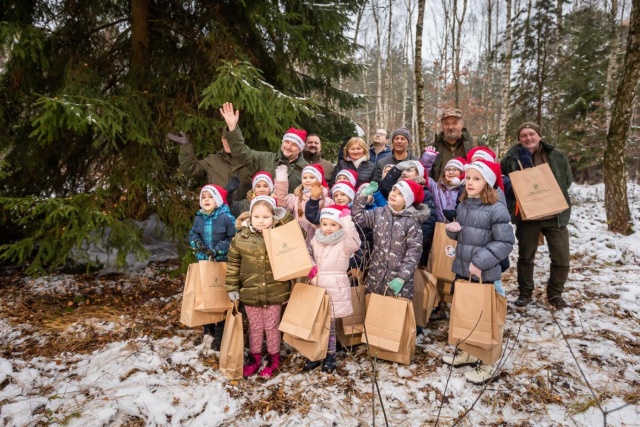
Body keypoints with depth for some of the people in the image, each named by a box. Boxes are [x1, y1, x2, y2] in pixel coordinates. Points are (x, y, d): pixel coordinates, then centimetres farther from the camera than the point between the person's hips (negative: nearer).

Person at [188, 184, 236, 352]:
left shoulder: (227, 217, -13)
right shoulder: (199, 218, 3)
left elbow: (234, 239, -14)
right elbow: (192, 235, 12)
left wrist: (217, 250, -20)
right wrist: (198, 243, -10)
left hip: (223, 263, -5)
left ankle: (219, 337, 15)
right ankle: (208, 333, 28)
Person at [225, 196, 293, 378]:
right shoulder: (240, 237, -6)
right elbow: (233, 264, 2)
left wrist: (284, 216, -18)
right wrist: (232, 287, 1)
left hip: (275, 292, -1)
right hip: (250, 293, 1)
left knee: (272, 327, 14)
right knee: (255, 327, 18)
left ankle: (274, 359, 34)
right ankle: (254, 358, 38)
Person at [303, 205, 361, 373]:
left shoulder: (344, 243, -9)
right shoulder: (315, 240, 6)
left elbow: (355, 242, -32)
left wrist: (346, 219, -35)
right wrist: (310, 269, -3)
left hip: (335, 290, -4)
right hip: (317, 289, 5)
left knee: (329, 325, 7)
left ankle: (330, 357, 25)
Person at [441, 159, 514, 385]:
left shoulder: (496, 209, -15)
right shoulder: (463, 205, 7)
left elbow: (506, 242, -16)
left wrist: (481, 261, -21)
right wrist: (453, 229, -4)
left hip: (485, 275, -7)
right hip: (462, 271, 7)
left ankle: (489, 364, 22)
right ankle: (467, 352, 38)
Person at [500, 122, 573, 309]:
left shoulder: (557, 156, 2)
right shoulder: (511, 158, -5)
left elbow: (567, 181, 11)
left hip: (555, 215, 1)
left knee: (561, 258, 3)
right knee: (525, 257, 11)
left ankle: (555, 294, 24)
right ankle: (525, 293, 28)